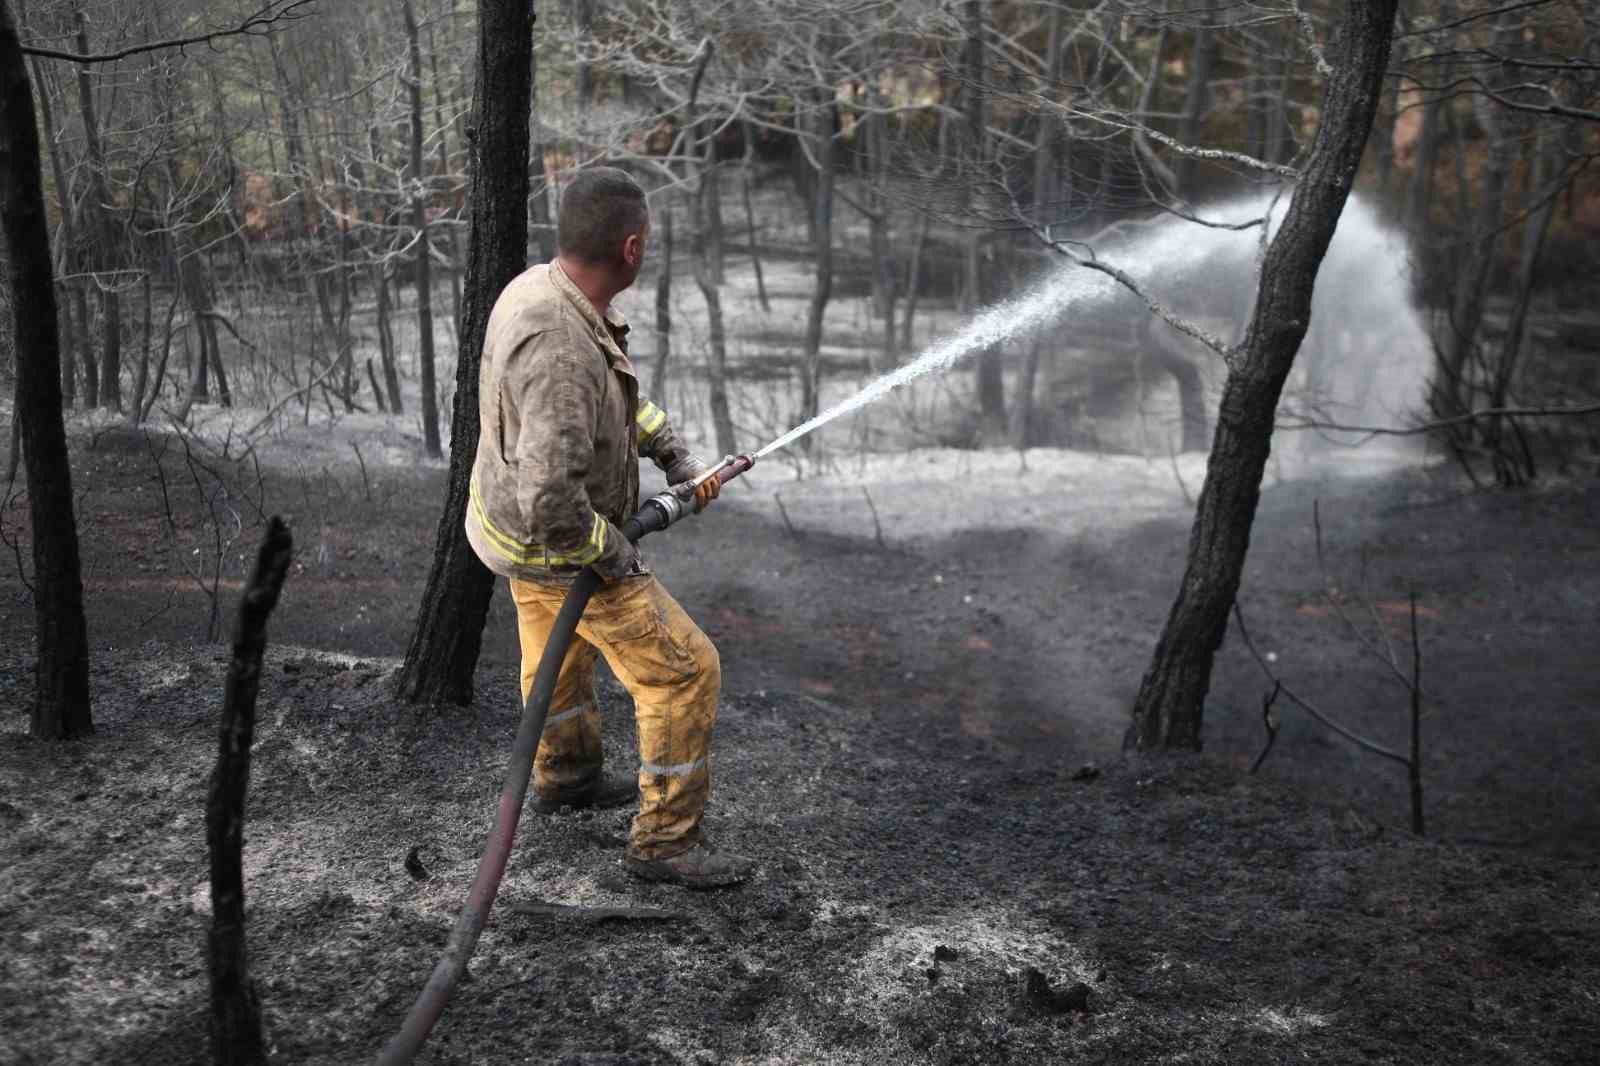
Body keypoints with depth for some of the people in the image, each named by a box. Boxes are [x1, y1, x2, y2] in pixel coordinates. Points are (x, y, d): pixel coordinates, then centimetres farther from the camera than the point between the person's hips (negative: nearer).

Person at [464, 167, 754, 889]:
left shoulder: (539, 287, -9)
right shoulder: (559, 348, -39)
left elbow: (614, 389, 10)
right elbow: (549, 496, -43)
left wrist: (673, 454, 6)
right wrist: (609, 551, -26)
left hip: (523, 512, 10)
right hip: (556, 547, -9)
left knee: (558, 650, 30)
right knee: (683, 670, -1)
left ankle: (565, 776, 54)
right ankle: (665, 838, 10)